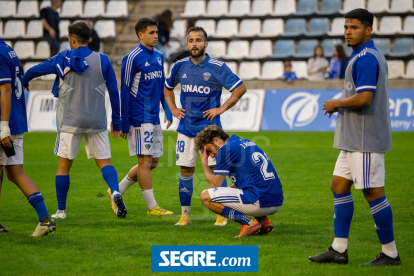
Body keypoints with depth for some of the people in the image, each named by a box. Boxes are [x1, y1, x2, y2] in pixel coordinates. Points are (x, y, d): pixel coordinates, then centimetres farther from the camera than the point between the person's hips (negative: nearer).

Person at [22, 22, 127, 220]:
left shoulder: (63, 59, -2)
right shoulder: (103, 61, 1)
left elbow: (34, 70, 7)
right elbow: (114, 92, 4)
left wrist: (23, 82, 29)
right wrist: (116, 121, 11)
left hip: (70, 122, -1)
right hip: (96, 122, 1)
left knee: (64, 165, 8)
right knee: (104, 161, 5)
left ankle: (61, 211, 11)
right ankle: (115, 192, -22)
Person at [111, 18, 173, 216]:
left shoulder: (159, 57, 13)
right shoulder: (132, 58, -10)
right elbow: (124, 91, -10)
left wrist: (168, 111, 13)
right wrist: (124, 122, -12)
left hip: (154, 118, 8)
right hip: (140, 119, -8)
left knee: (154, 161, 11)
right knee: (145, 161, -3)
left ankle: (117, 191, 22)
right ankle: (152, 207, 3)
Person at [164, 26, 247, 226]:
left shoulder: (217, 67, -6)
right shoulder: (180, 66, 6)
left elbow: (240, 88, -2)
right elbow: (168, 88, 24)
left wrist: (222, 109, -6)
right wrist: (173, 109, 11)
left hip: (210, 127, -3)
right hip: (186, 127, 3)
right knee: (185, 170, 3)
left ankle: (222, 214, 6)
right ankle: (185, 214, 11)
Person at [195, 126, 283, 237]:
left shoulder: (226, 149, -4)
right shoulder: (246, 143, 22)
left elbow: (215, 185, 1)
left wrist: (204, 161, 12)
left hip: (260, 202, -9)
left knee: (205, 197, -3)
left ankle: (248, 223, -8)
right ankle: (264, 220, 16)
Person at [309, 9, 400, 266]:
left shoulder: (366, 58, -17)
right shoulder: (370, 56, 16)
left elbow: (364, 98, -26)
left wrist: (336, 104, -11)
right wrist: (341, 105, 15)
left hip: (365, 139, -11)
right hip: (354, 138, 11)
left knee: (373, 192, -5)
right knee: (339, 186, 12)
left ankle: (390, 253, 2)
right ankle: (339, 250, 15)